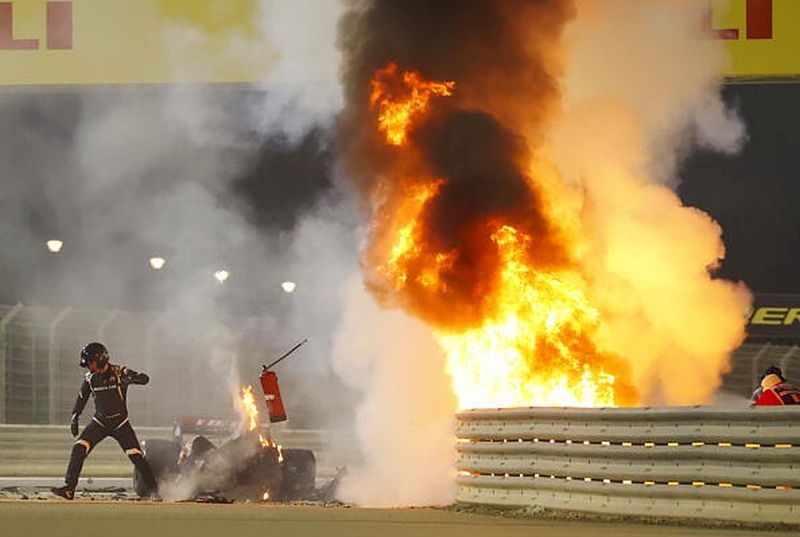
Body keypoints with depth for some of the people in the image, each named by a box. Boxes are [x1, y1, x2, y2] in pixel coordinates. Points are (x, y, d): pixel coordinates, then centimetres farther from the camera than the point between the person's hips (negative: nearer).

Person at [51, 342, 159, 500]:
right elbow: (82, 398, 12)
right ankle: (69, 488, -15)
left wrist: (130, 378, -44)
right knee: (79, 449, -16)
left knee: (136, 456, -10)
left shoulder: (120, 372, -15)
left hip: (121, 423, -3)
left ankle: (154, 488, 8)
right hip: (99, 422, 3)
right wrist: (74, 417, 4)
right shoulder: (90, 378, -2)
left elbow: (145, 379, -23)